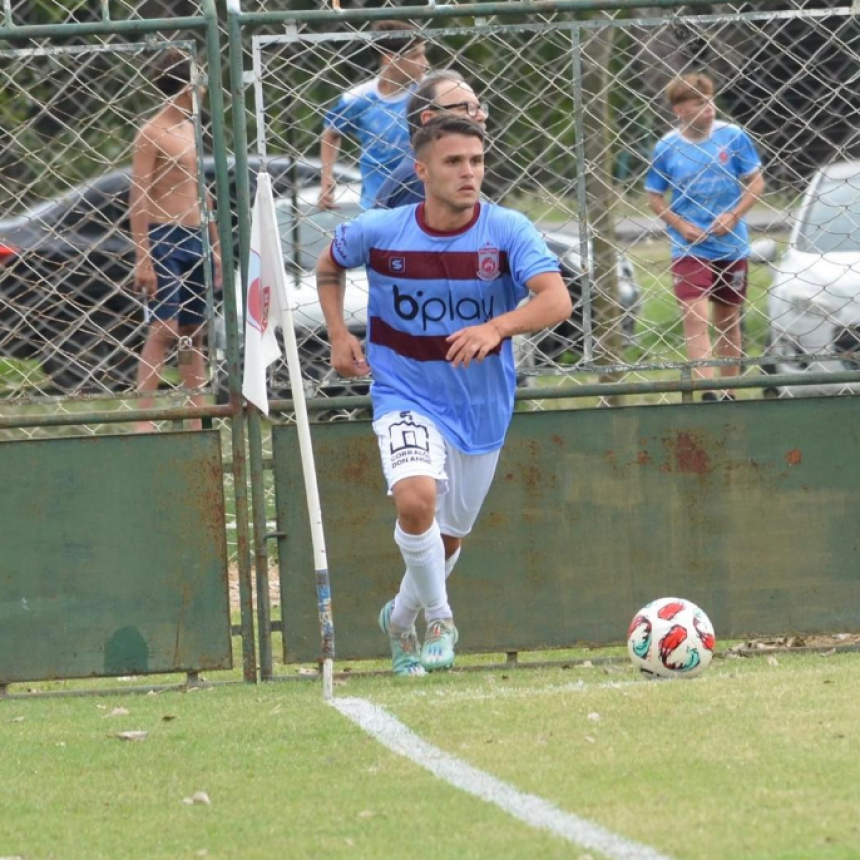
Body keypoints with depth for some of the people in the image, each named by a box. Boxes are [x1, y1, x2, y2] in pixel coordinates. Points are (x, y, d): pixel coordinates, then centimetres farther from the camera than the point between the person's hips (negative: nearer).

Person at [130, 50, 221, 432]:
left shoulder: (192, 132, 15)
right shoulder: (152, 135, -9)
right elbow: (139, 199, -13)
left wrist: (215, 246, 20)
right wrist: (142, 259, -18)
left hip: (195, 240, 8)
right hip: (164, 240, -8)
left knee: (194, 333, 8)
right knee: (162, 329, -14)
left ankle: (198, 419, 10)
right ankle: (144, 419, -15)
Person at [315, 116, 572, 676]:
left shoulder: (508, 231, -15)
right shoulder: (378, 232, -11)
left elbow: (557, 300, -29)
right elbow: (329, 265, 12)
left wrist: (497, 327, -46)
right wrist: (339, 335, -1)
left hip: (482, 406, 2)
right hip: (406, 399, -1)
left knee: (449, 537, 15)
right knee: (415, 497, -29)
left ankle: (402, 619, 45)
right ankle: (440, 620, -7)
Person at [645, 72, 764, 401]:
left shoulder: (732, 137, -3)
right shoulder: (667, 147, -4)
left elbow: (756, 182, 2)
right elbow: (655, 198, 4)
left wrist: (733, 216, -13)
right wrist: (681, 225, -12)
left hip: (731, 246, 2)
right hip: (689, 248, -2)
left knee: (728, 320, 12)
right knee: (695, 317, -17)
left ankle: (729, 394, 23)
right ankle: (707, 393, -25)